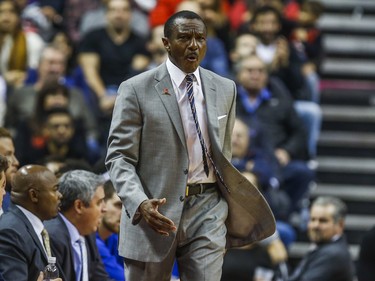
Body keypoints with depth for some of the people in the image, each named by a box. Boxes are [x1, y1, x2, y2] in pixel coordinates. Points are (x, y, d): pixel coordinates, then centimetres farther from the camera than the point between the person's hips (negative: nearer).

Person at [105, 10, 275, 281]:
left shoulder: (225, 89, 9)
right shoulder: (136, 90, -4)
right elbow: (119, 157, -7)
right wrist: (140, 204, -24)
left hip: (207, 208, 2)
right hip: (155, 211, -2)